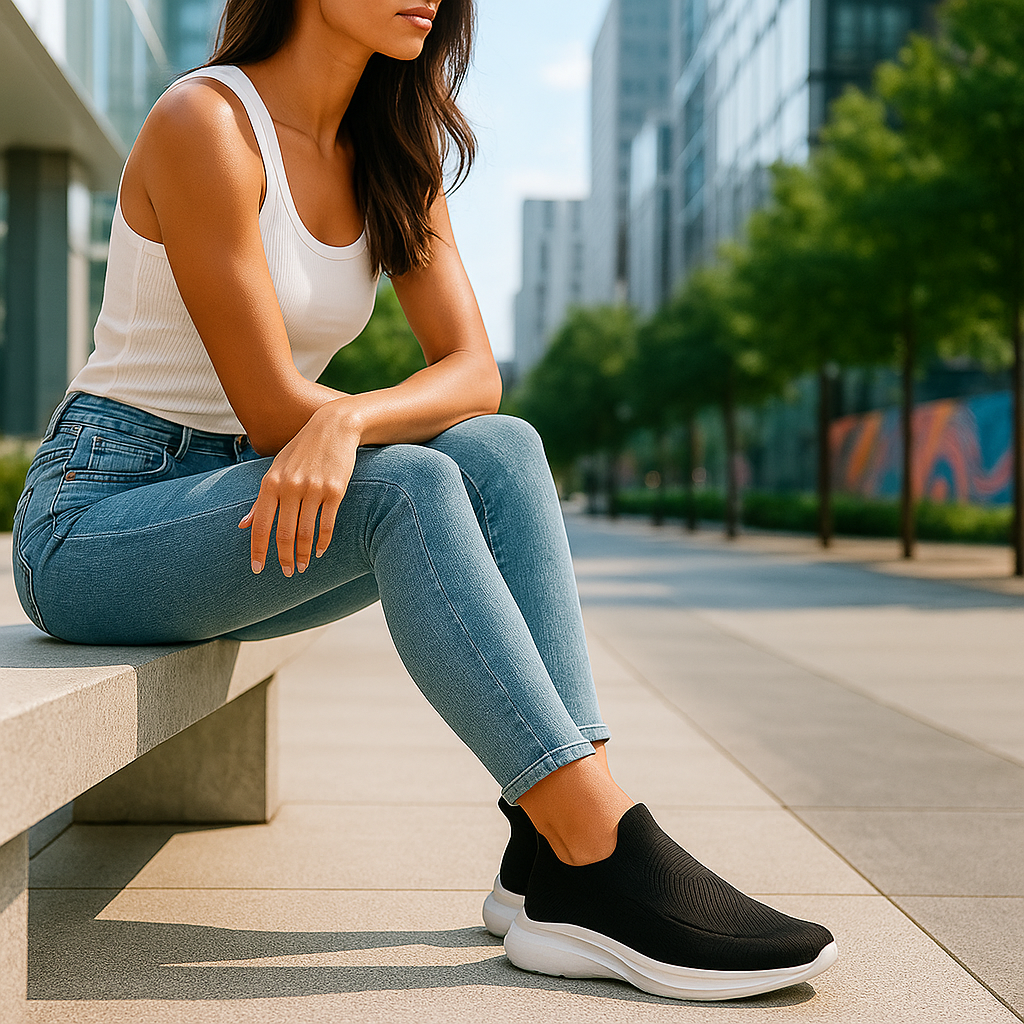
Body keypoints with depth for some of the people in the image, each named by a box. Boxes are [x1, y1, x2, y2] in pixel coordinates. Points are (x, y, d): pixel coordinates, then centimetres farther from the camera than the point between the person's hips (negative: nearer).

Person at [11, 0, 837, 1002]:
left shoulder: (391, 160, 6)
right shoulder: (203, 123, -17)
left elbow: (476, 373, -7)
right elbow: (271, 410, -21)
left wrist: (346, 421, -27)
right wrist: (390, 429, -4)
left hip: (250, 507, 7)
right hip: (91, 523, -6)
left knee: (500, 451, -19)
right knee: (406, 488, -31)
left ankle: (555, 863, -25)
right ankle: (610, 856, -31)